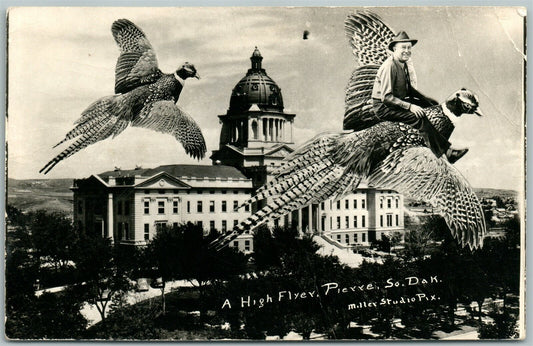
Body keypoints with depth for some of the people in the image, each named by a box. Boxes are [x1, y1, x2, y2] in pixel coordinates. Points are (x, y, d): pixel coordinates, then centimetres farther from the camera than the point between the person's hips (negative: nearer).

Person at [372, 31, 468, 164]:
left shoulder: (403, 64, 9)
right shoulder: (389, 67, -20)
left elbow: (408, 88, 21)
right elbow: (386, 97, -26)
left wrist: (424, 98, 7)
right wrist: (409, 106, -31)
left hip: (398, 101, 10)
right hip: (383, 107, -10)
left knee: (434, 105, -1)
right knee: (419, 117, -27)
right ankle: (446, 151, -25)